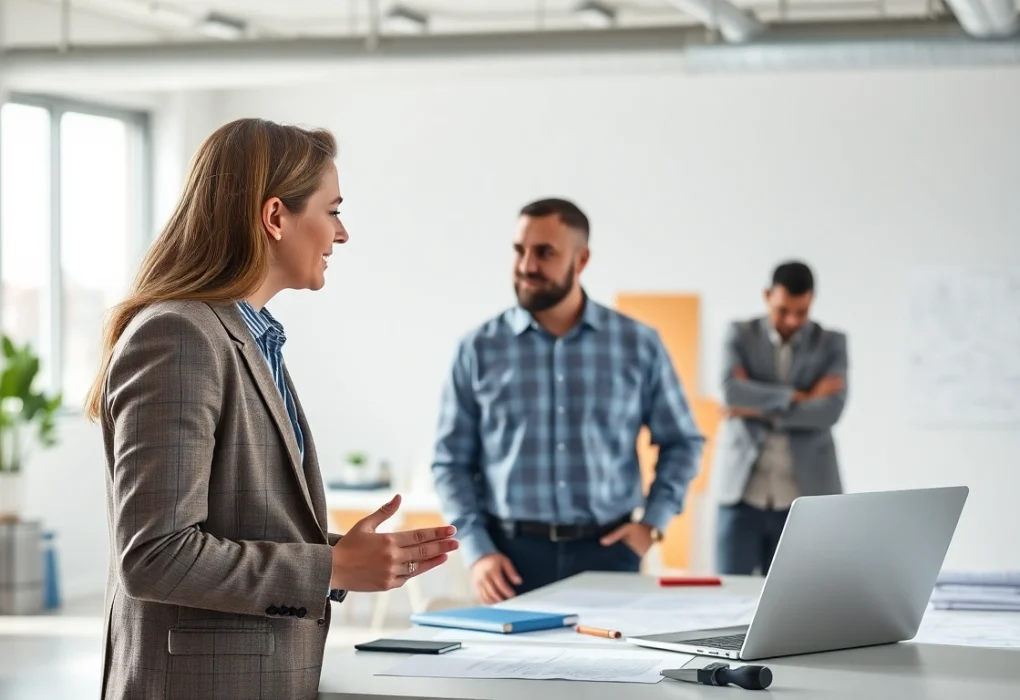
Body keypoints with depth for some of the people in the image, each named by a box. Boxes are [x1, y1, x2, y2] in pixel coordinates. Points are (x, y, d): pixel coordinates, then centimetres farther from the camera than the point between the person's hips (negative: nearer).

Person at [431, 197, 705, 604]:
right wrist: (477, 551, -6)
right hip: (512, 554, 0)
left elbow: (681, 442, 13)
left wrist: (654, 521, 1)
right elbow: (451, 462, 4)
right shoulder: (479, 349, 2)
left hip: (607, 552, 1)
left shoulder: (638, 344, 4)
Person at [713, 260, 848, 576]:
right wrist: (798, 396, -12)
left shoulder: (831, 343, 6)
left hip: (803, 497, 0)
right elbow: (732, 391, -12)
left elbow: (830, 409, -9)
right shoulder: (741, 335, 6)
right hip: (743, 492, 0)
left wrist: (762, 410, -10)